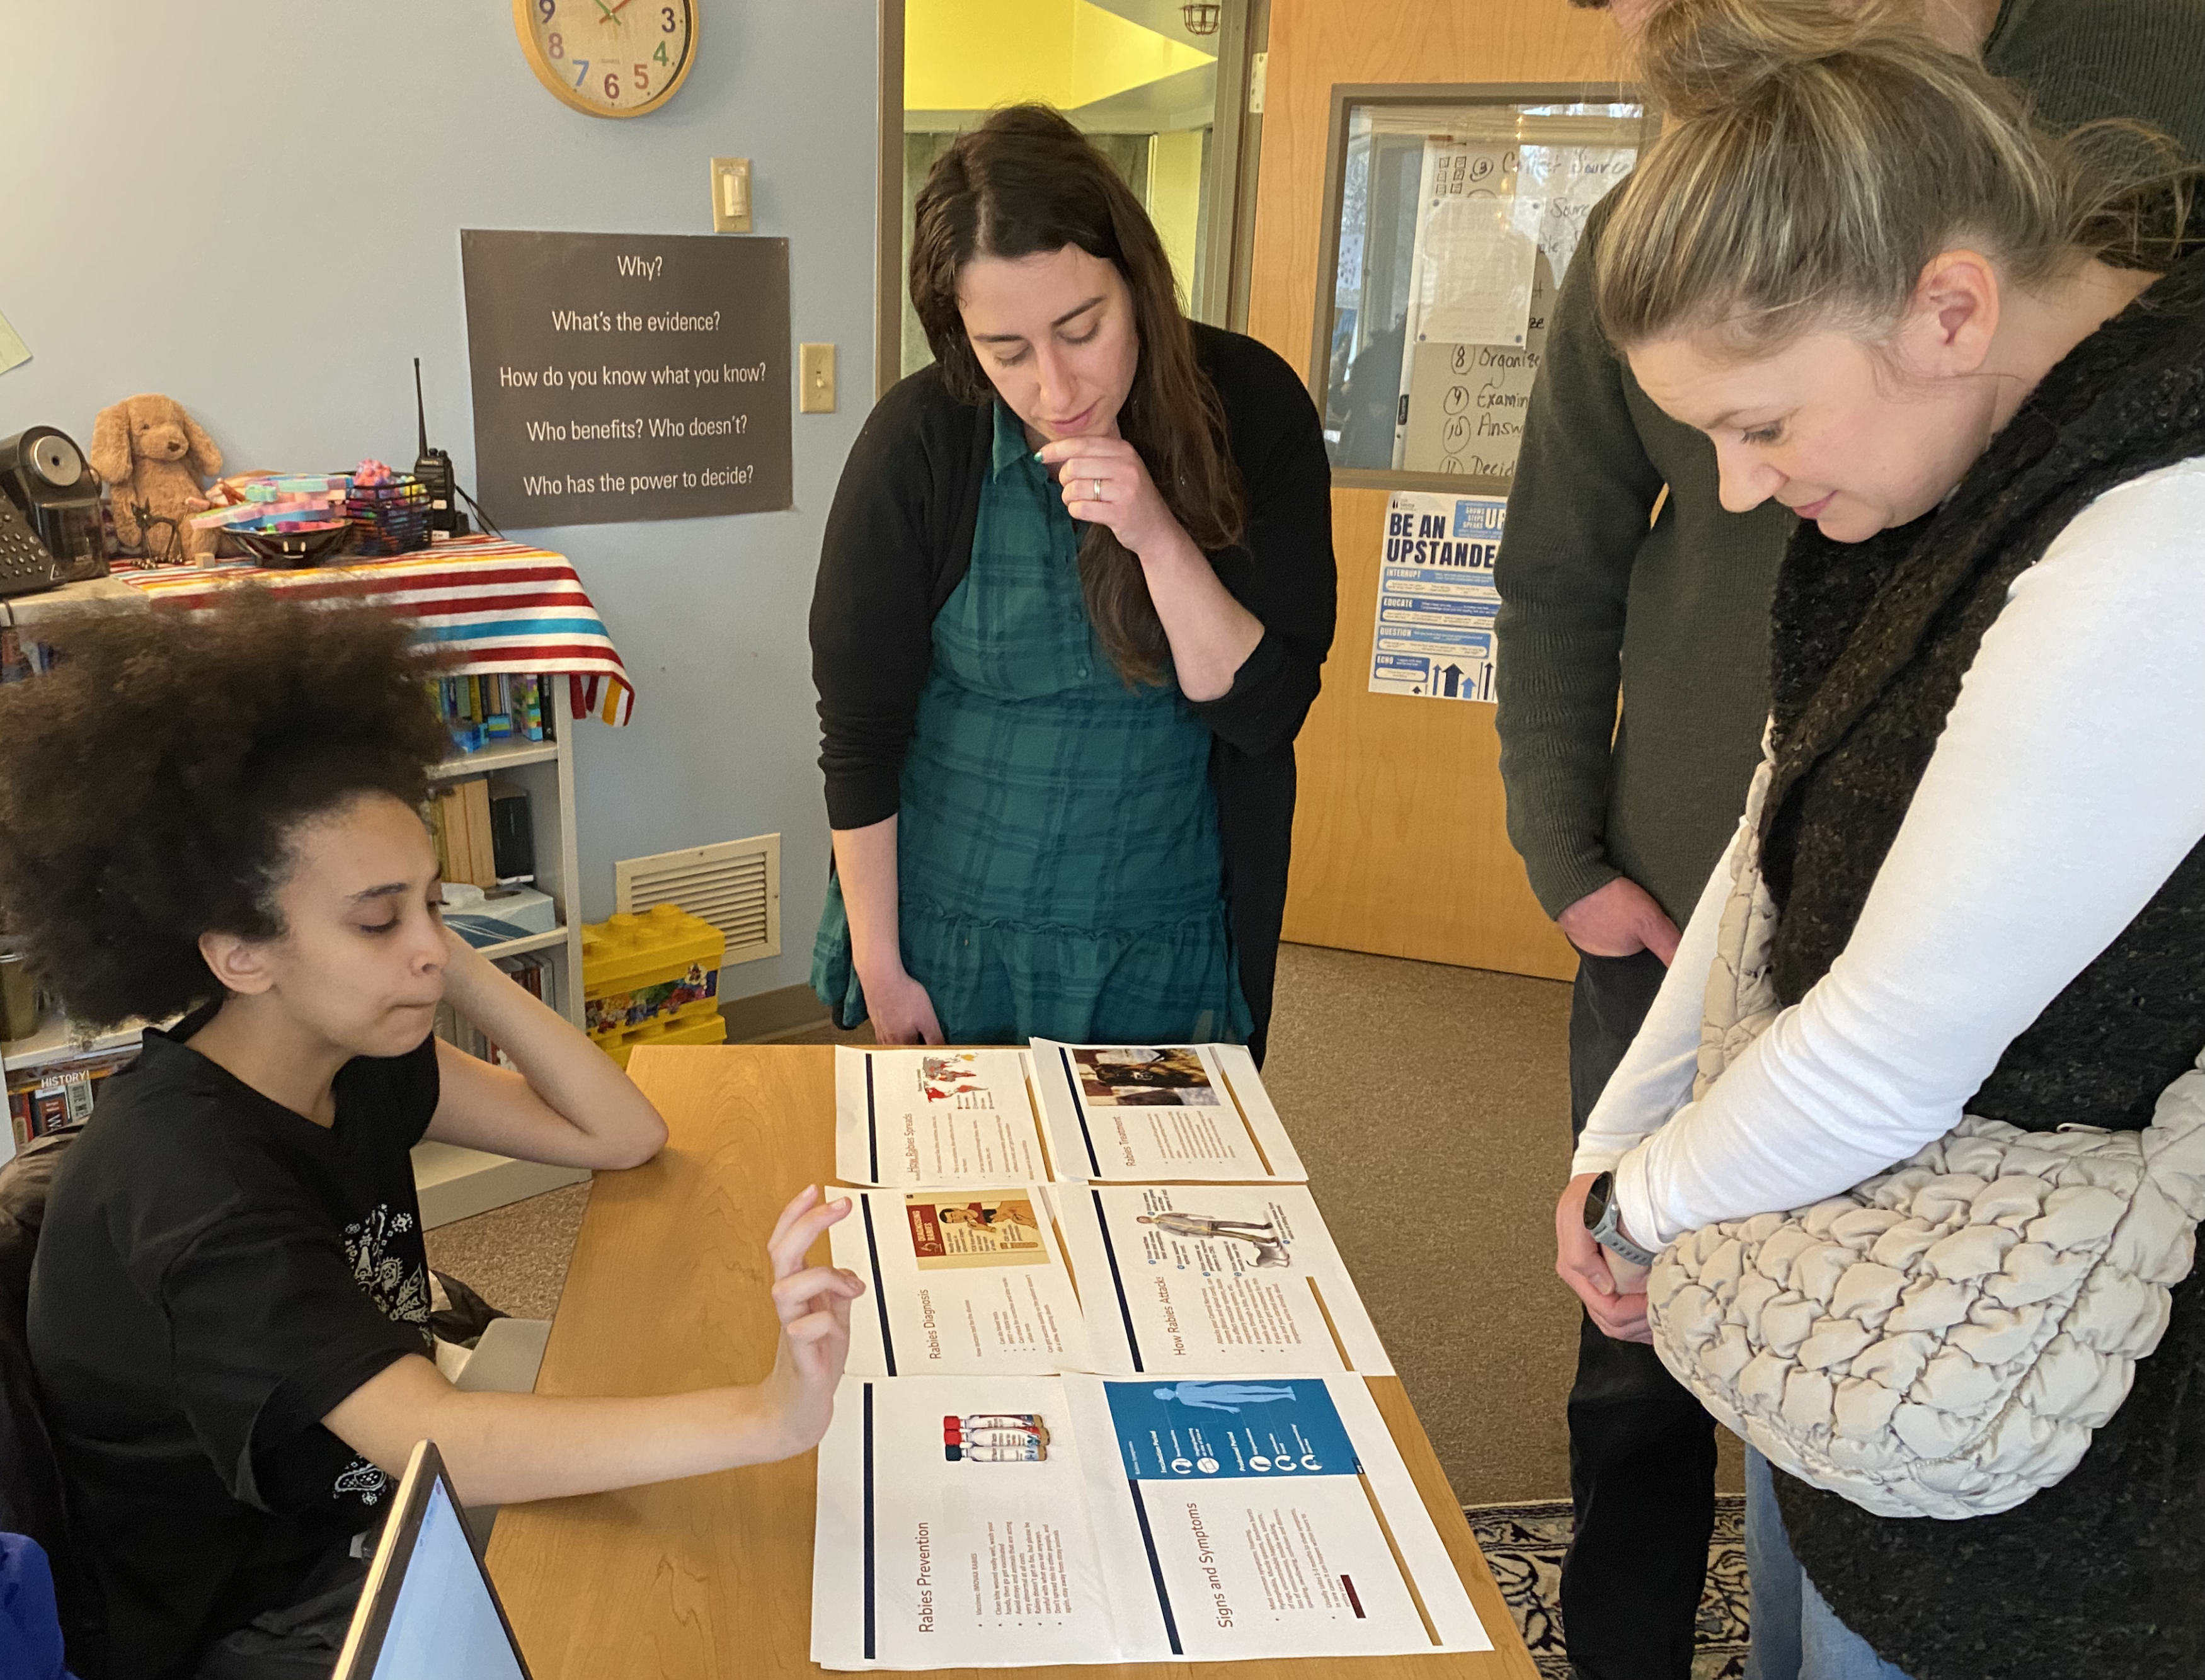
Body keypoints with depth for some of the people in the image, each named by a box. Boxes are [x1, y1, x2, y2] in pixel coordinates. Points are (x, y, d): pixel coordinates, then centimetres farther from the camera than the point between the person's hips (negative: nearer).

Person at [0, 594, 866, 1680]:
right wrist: (769, 1419, -54)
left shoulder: (353, 1052, -7)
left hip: (365, 1517, 7)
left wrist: (455, 965, -19)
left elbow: (622, 1135, -8)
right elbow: (432, 1440, -41)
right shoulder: (187, 1174, -31)